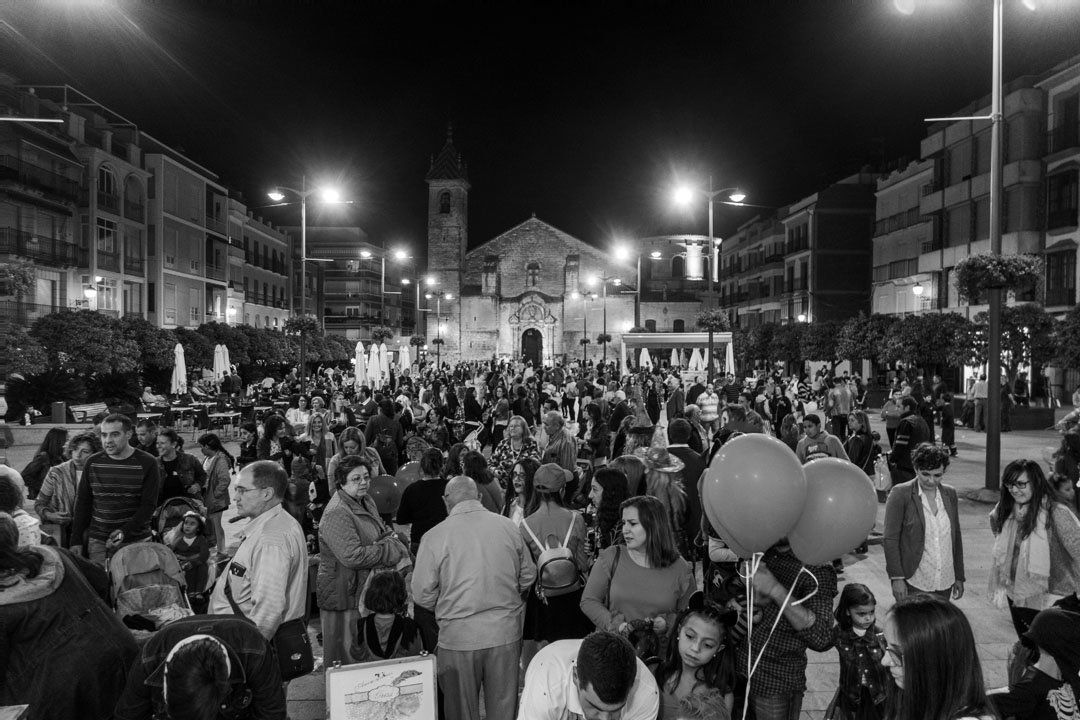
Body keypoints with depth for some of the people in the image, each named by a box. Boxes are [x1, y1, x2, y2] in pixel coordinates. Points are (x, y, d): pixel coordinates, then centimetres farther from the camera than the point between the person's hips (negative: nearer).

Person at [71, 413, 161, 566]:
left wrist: (125, 531, -17)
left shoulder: (147, 463, -4)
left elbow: (149, 505, -6)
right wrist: (76, 540, 6)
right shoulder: (93, 463, 7)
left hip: (136, 542, -3)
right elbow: (82, 503, 11)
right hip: (98, 542, 3)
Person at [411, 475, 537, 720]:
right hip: (505, 633, 2)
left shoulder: (434, 536, -9)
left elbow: (423, 596, -5)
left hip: (459, 635, -2)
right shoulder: (509, 527, -1)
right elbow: (528, 576, 8)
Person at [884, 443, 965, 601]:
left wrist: (959, 576, 14)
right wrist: (897, 578, -14)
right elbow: (890, 539, -9)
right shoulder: (900, 494, -9)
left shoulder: (949, 493, 7)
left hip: (945, 583, 4)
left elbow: (956, 537, 14)